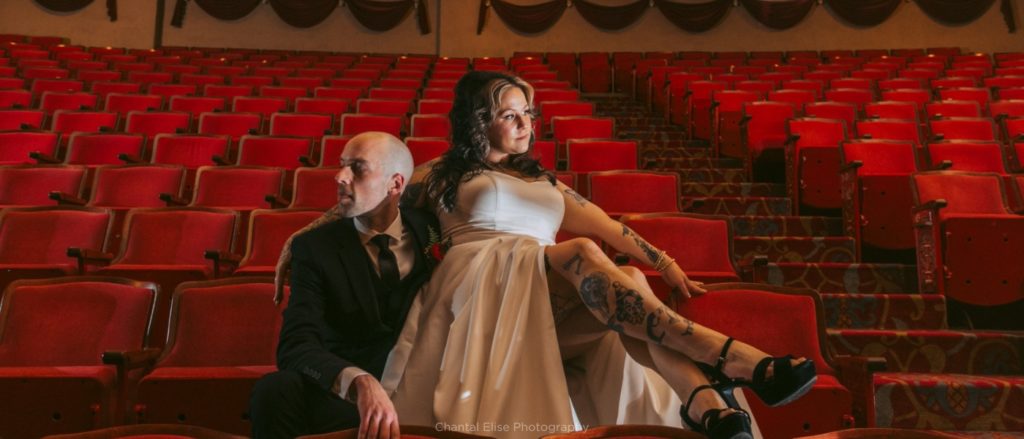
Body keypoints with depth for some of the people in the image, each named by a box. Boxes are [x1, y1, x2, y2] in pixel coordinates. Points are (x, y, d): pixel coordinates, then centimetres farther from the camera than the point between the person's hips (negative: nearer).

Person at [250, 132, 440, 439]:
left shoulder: (432, 233, 4)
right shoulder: (315, 246, -1)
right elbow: (296, 345, -14)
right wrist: (360, 382, -33)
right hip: (343, 396, -1)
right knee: (275, 390, -30)